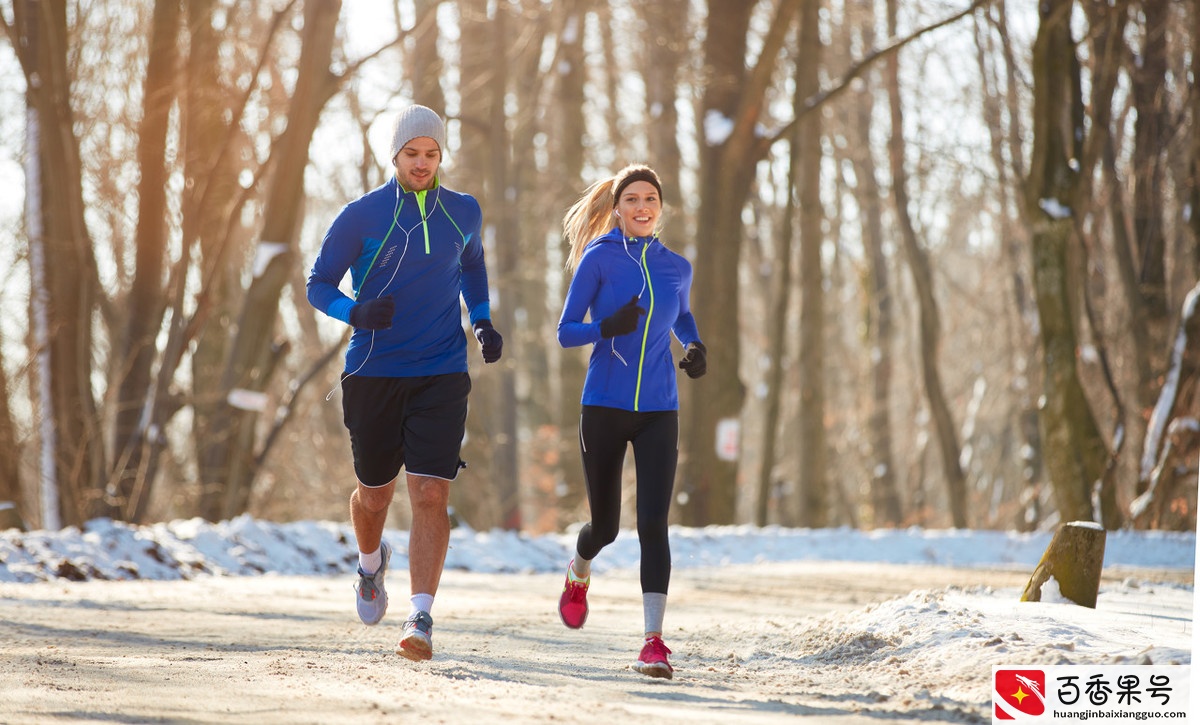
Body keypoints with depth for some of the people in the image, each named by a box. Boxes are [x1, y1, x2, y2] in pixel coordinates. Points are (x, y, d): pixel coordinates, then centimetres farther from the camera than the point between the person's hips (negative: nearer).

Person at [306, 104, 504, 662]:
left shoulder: (463, 213, 5)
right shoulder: (361, 216, -4)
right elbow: (318, 285, -1)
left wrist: (483, 322, 11)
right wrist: (357, 313, -21)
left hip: (441, 376, 1)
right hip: (373, 376, -1)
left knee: (430, 495, -13)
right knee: (375, 494, 12)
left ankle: (421, 619, -14)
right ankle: (372, 564, 47)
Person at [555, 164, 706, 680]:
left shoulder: (677, 268, 8)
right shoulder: (599, 259, -4)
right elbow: (565, 333, -5)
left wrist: (695, 347, 7)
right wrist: (609, 327, -24)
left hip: (658, 411, 2)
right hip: (604, 407, -2)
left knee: (653, 523, -12)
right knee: (605, 525, 9)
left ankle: (653, 642, -14)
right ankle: (579, 573, 46)